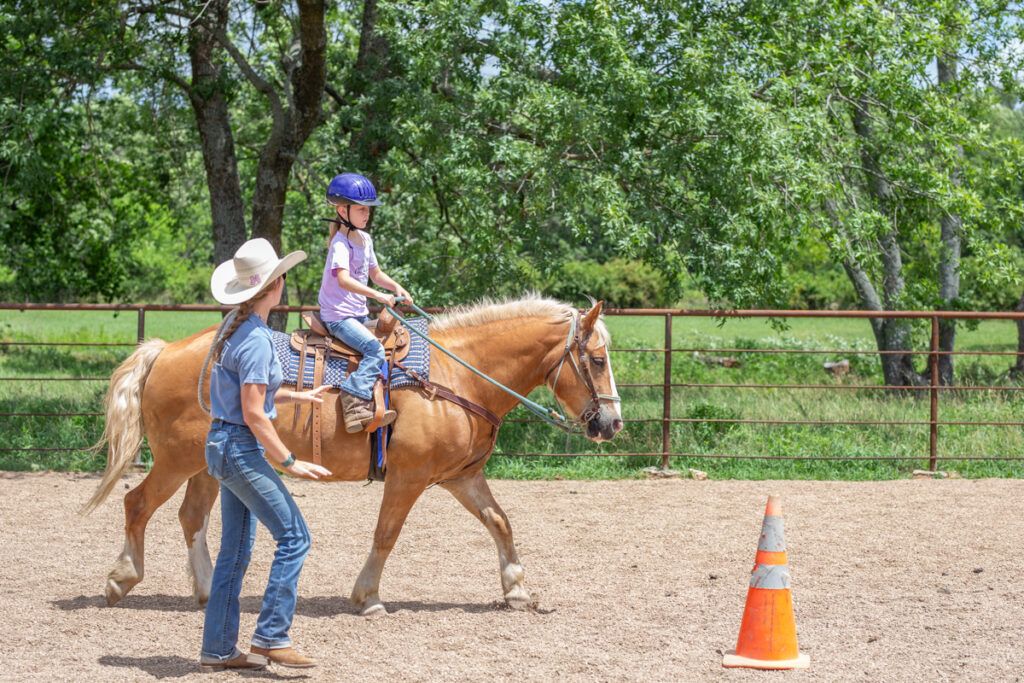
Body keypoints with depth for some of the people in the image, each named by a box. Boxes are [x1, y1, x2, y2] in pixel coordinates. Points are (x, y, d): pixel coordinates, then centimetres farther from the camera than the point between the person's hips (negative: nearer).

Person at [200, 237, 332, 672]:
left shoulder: (236, 327, 10)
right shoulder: (256, 341, -19)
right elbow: (253, 414, -21)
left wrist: (296, 396, 23)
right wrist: (290, 463, -17)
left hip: (224, 445, 10)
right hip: (241, 448, -10)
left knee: (235, 551, 12)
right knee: (294, 537, -5)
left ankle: (218, 649, 15)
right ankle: (271, 637, -4)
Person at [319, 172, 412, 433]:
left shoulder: (365, 239, 12)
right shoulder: (341, 243, -16)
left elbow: (375, 273, 25)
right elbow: (344, 280, -32)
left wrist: (396, 287, 6)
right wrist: (378, 296, -38)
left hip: (359, 314, 10)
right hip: (338, 316, -10)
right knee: (375, 349, -25)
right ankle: (356, 408, -32)